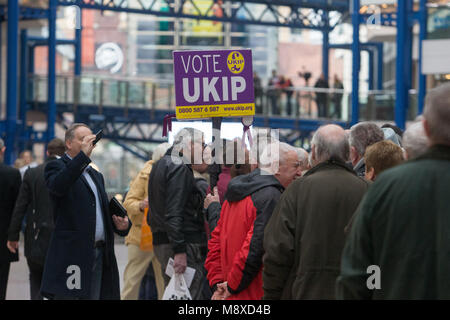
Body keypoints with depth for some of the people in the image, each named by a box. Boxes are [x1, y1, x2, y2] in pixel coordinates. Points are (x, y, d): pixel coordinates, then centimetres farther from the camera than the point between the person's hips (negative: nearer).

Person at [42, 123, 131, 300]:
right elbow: (58, 186, -24)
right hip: (71, 256, -7)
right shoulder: (57, 167, 1)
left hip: (99, 255, 8)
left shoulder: (96, 175, 25)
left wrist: (122, 224, 6)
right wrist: (83, 155, -22)